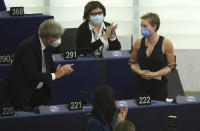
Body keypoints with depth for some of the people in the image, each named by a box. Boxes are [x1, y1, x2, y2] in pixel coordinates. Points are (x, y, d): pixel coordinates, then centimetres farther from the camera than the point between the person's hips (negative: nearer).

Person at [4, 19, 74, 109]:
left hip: (39, 91, 7)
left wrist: (63, 70, -7)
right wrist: (54, 75, -16)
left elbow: (51, 67, 14)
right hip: (24, 93, -7)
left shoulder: (47, 46, 5)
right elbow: (32, 74, -24)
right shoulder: (28, 46, -20)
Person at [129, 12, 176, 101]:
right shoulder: (138, 43, -1)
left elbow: (171, 66, -4)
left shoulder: (165, 43, -9)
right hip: (141, 84, 2)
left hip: (159, 85, -2)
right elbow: (132, 63, 11)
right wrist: (140, 72, -9)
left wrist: (154, 74, -15)